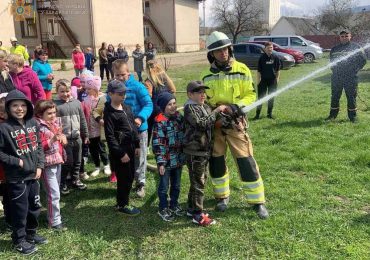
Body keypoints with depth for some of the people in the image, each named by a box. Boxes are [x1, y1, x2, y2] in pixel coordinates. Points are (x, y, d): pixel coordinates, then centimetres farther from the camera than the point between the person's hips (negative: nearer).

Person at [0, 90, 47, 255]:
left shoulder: (33, 123, 4)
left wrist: (39, 166, 1)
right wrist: (17, 162, -15)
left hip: (33, 175, 6)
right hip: (16, 178, -6)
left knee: (34, 207, 18)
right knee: (20, 210, 6)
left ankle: (31, 234, 39)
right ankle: (19, 241, 26)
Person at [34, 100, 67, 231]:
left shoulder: (56, 122, 6)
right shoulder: (38, 127, -17)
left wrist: (62, 137, 1)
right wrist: (52, 140, -32)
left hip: (58, 160, 8)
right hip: (48, 163, -8)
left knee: (55, 191, 18)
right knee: (54, 194, -4)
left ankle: (52, 215, 32)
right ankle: (55, 222, 8)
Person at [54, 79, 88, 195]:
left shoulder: (76, 103, 4)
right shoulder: (55, 105, -10)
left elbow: (82, 120, 11)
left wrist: (85, 135, 14)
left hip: (77, 138, 5)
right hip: (64, 139, -5)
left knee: (77, 161, 17)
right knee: (66, 162, 3)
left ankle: (75, 180, 36)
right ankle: (62, 183, 21)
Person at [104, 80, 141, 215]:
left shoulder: (126, 107, 10)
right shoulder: (109, 112, -14)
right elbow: (110, 136, -17)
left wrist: (137, 145, 13)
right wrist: (121, 153, -17)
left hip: (130, 147, 8)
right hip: (120, 150, -8)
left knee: (130, 175, 15)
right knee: (124, 178, 1)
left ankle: (124, 200, 32)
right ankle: (122, 205, 18)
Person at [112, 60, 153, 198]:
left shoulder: (137, 86, -13)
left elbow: (148, 104, -16)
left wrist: (141, 118, -32)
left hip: (138, 129, -3)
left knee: (139, 158, 8)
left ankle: (140, 184, 25)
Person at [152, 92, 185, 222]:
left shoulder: (179, 117, 2)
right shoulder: (160, 122, -16)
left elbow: (184, 136, 12)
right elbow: (157, 144, -17)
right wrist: (160, 162, -18)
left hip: (178, 159, 6)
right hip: (166, 161, -6)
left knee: (176, 185, 19)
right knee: (164, 186, 9)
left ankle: (174, 205, 37)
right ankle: (163, 209, 25)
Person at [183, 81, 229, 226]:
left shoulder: (205, 107, 11)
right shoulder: (189, 108, -14)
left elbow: (213, 122, 19)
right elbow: (201, 123, -26)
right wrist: (216, 111, -22)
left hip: (205, 150, 9)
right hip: (195, 152, -9)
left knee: (200, 181, 18)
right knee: (198, 183, -2)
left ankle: (192, 209, 32)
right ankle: (198, 215, 8)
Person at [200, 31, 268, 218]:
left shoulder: (241, 70, -3)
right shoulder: (207, 75, 4)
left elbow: (251, 95, -2)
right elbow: (204, 100, 11)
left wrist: (237, 106, -19)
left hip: (235, 123, -3)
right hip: (214, 123, 3)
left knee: (246, 162, -4)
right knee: (216, 161, 10)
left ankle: (257, 201, 10)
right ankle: (222, 196, 30)